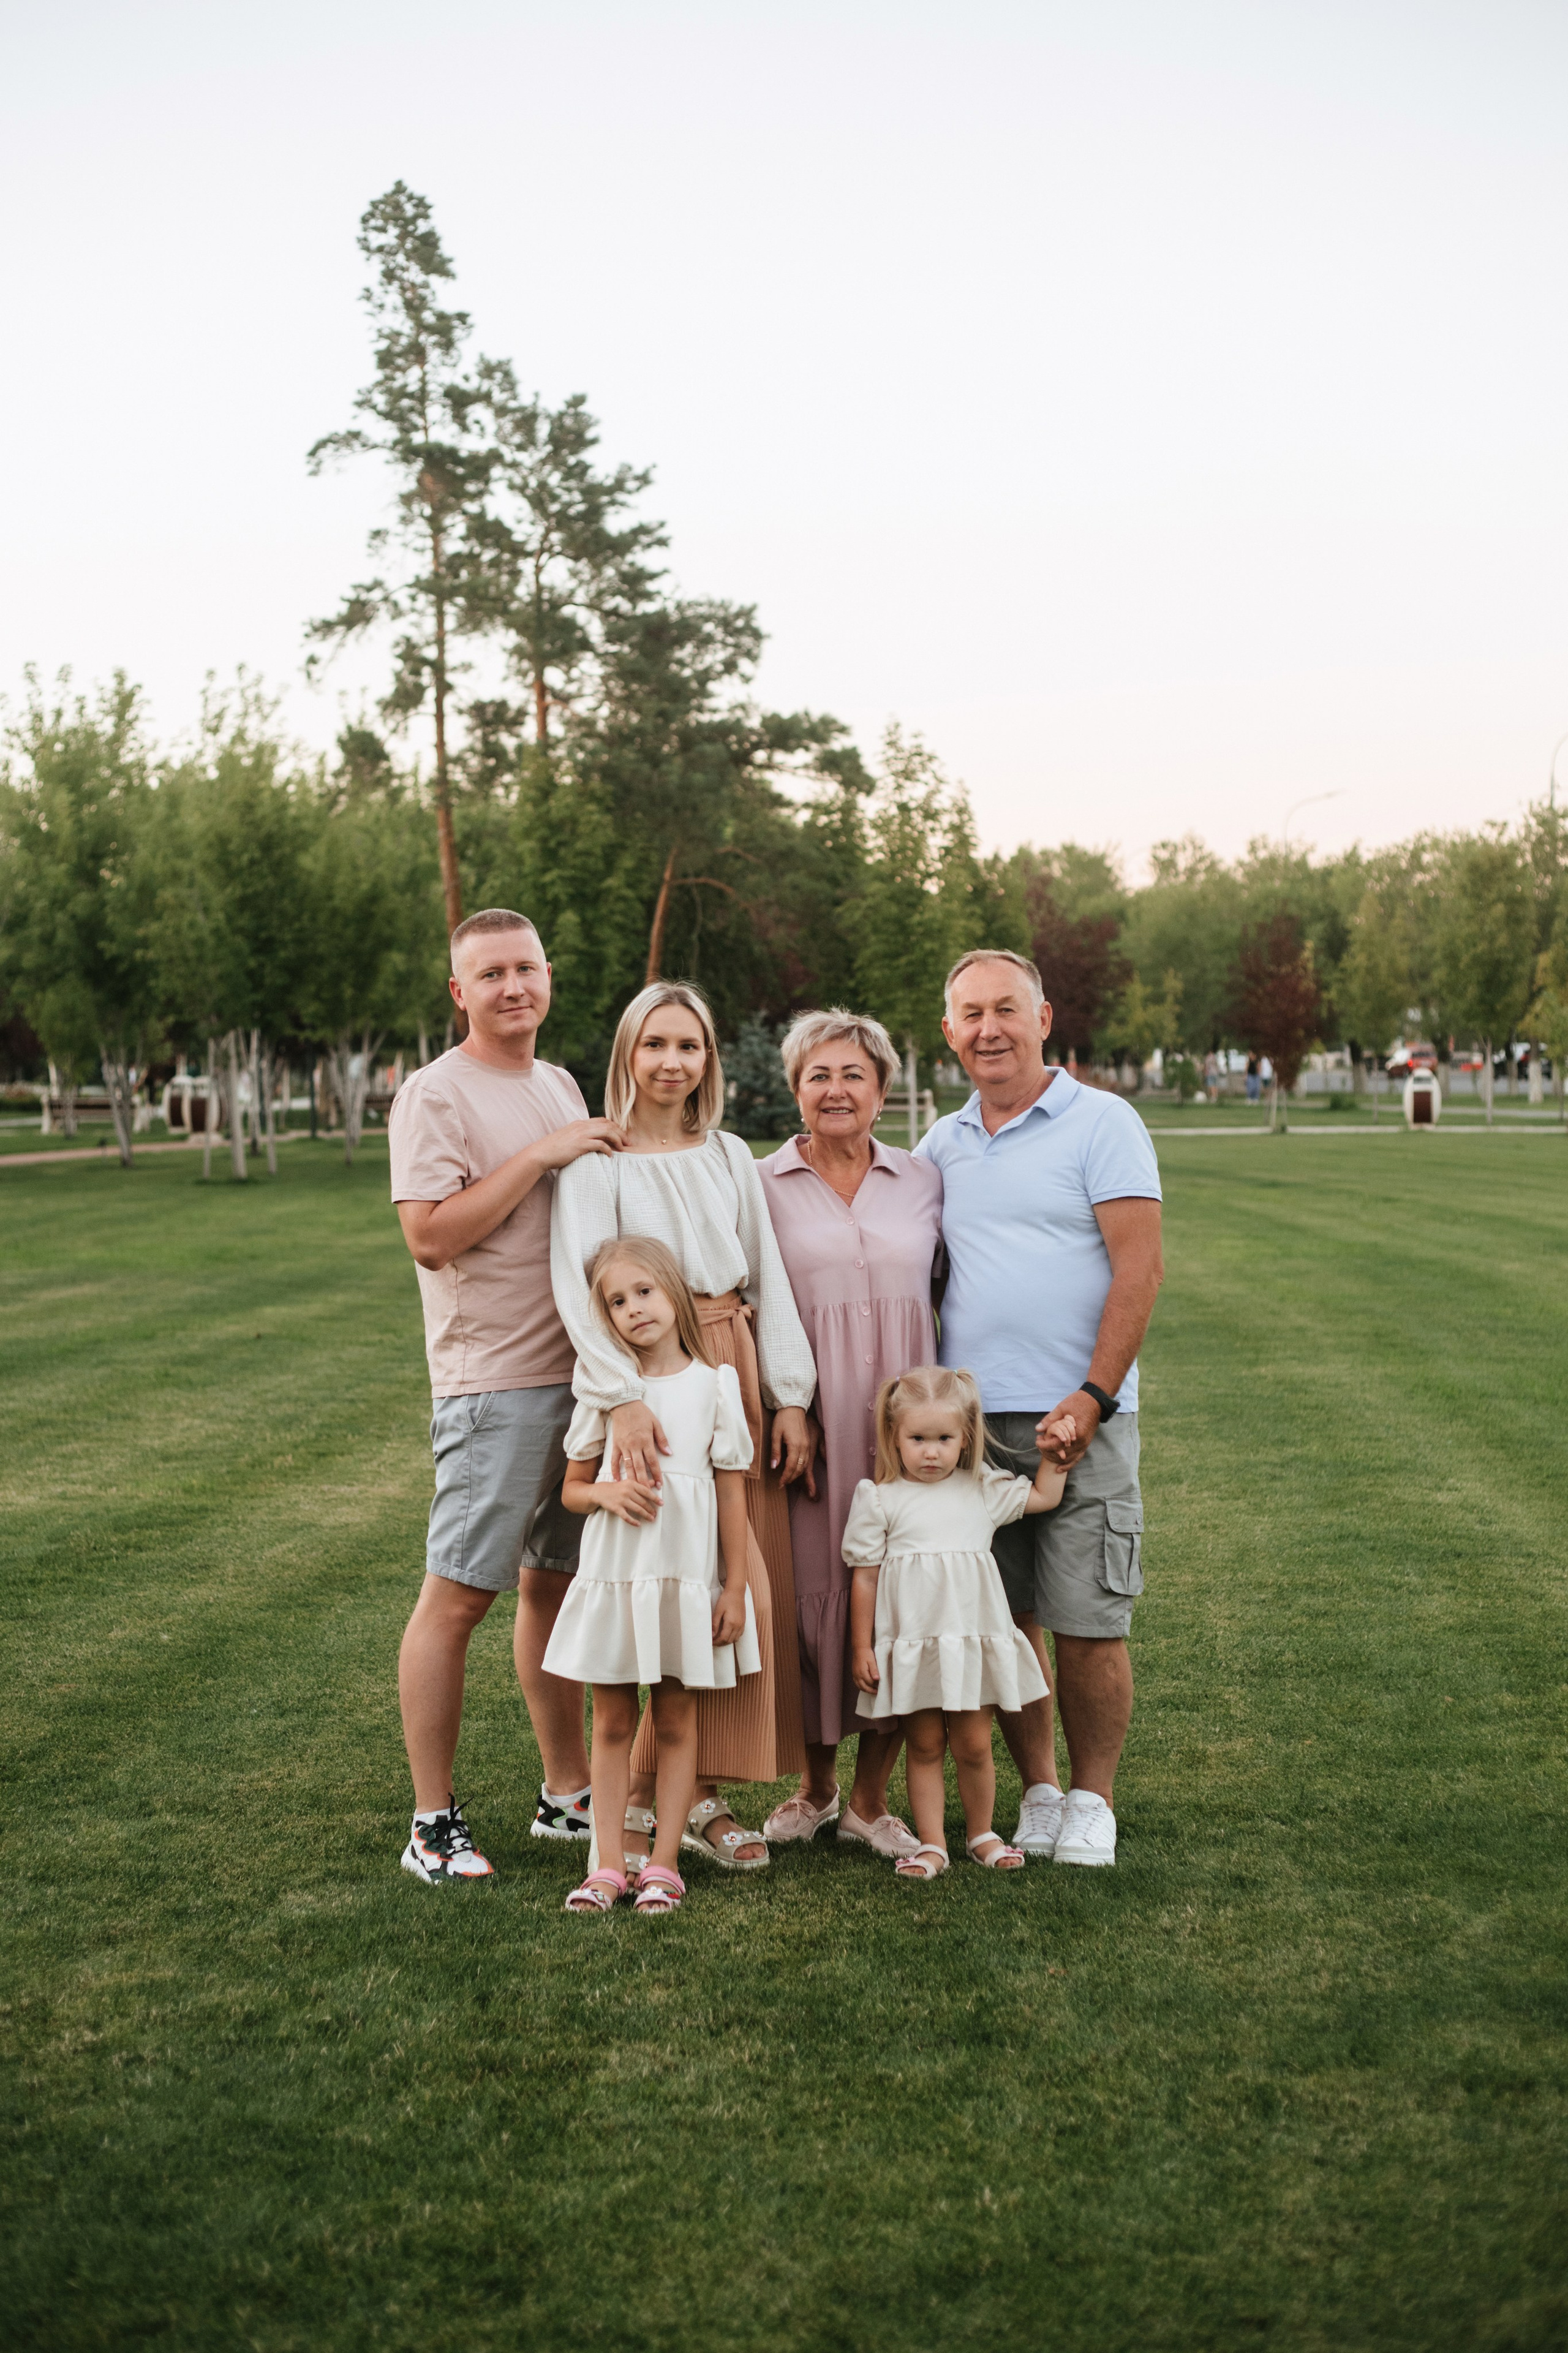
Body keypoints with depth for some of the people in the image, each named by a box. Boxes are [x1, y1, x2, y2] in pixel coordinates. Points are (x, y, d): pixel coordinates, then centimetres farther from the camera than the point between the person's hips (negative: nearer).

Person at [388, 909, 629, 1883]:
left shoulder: (560, 1085, 17)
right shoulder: (437, 1094, -7)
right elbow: (431, 1234, -18)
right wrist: (539, 1156, -18)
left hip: (581, 1371, 7)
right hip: (495, 1382, -7)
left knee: (556, 1582, 13)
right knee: (458, 1596, -5)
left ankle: (568, 1794, 22)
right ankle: (434, 1822, 3)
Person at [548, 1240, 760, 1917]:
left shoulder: (713, 1383, 0)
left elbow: (732, 1493, 2)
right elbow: (572, 1488, 10)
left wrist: (735, 1588, 0)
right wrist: (605, 1493, -13)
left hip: (686, 1576, -1)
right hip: (611, 1574, 1)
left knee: (676, 1722, 6)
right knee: (612, 1722, 5)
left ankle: (663, 1863, 12)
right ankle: (607, 1864, 9)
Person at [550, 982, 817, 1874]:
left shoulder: (731, 1158, 14)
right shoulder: (598, 1161, -2)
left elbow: (770, 1279, 13)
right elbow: (577, 1286, -14)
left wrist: (790, 1396, 4)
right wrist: (623, 1397, -27)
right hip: (645, 1375, -5)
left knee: (748, 1586, 2)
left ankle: (702, 1795, 12)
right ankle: (635, 1799, 1)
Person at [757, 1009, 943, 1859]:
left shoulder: (924, 1183, 10)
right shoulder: (762, 1186, 4)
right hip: (805, 1423, -2)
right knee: (811, 1593, -1)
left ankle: (870, 1798, 14)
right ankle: (814, 1786, 20)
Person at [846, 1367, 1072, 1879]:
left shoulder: (981, 1490, 7)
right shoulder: (880, 1499, -2)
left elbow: (1043, 1496, 19)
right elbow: (866, 1576, 0)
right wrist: (862, 1648, -1)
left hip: (974, 1640, 2)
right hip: (912, 1645, -2)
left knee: (974, 1746, 6)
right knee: (925, 1747, 4)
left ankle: (981, 1834, 23)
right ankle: (932, 1843, 12)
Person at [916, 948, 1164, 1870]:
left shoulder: (1101, 1122, -1)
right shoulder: (942, 1145, 15)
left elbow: (1139, 1268, -8)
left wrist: (1092, 1398, -14)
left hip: (1078, 1420, -4)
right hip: (966, 1420, 5)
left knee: (1089, 1623, -1)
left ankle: (1093, 1801, 15)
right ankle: (1037, 1791, 22)